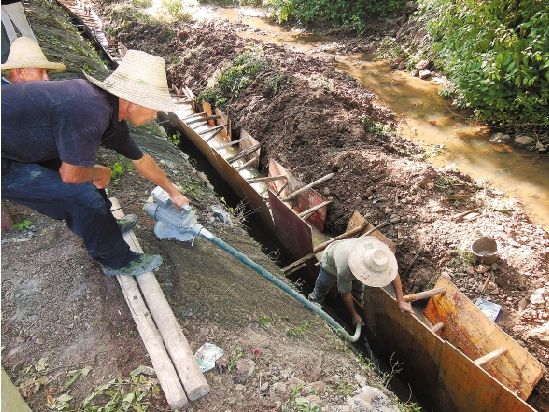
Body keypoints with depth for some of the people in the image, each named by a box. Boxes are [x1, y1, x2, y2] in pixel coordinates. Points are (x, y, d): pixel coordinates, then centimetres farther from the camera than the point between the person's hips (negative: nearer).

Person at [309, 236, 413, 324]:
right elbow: (345, 293, -27)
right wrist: (354, 315, -12)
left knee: (357, 293, 14)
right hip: (331, 263, -4)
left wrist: (400, 300, -23)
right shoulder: (345, 269, -48)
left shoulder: (376, 247, -41)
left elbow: (394, 272, -24)